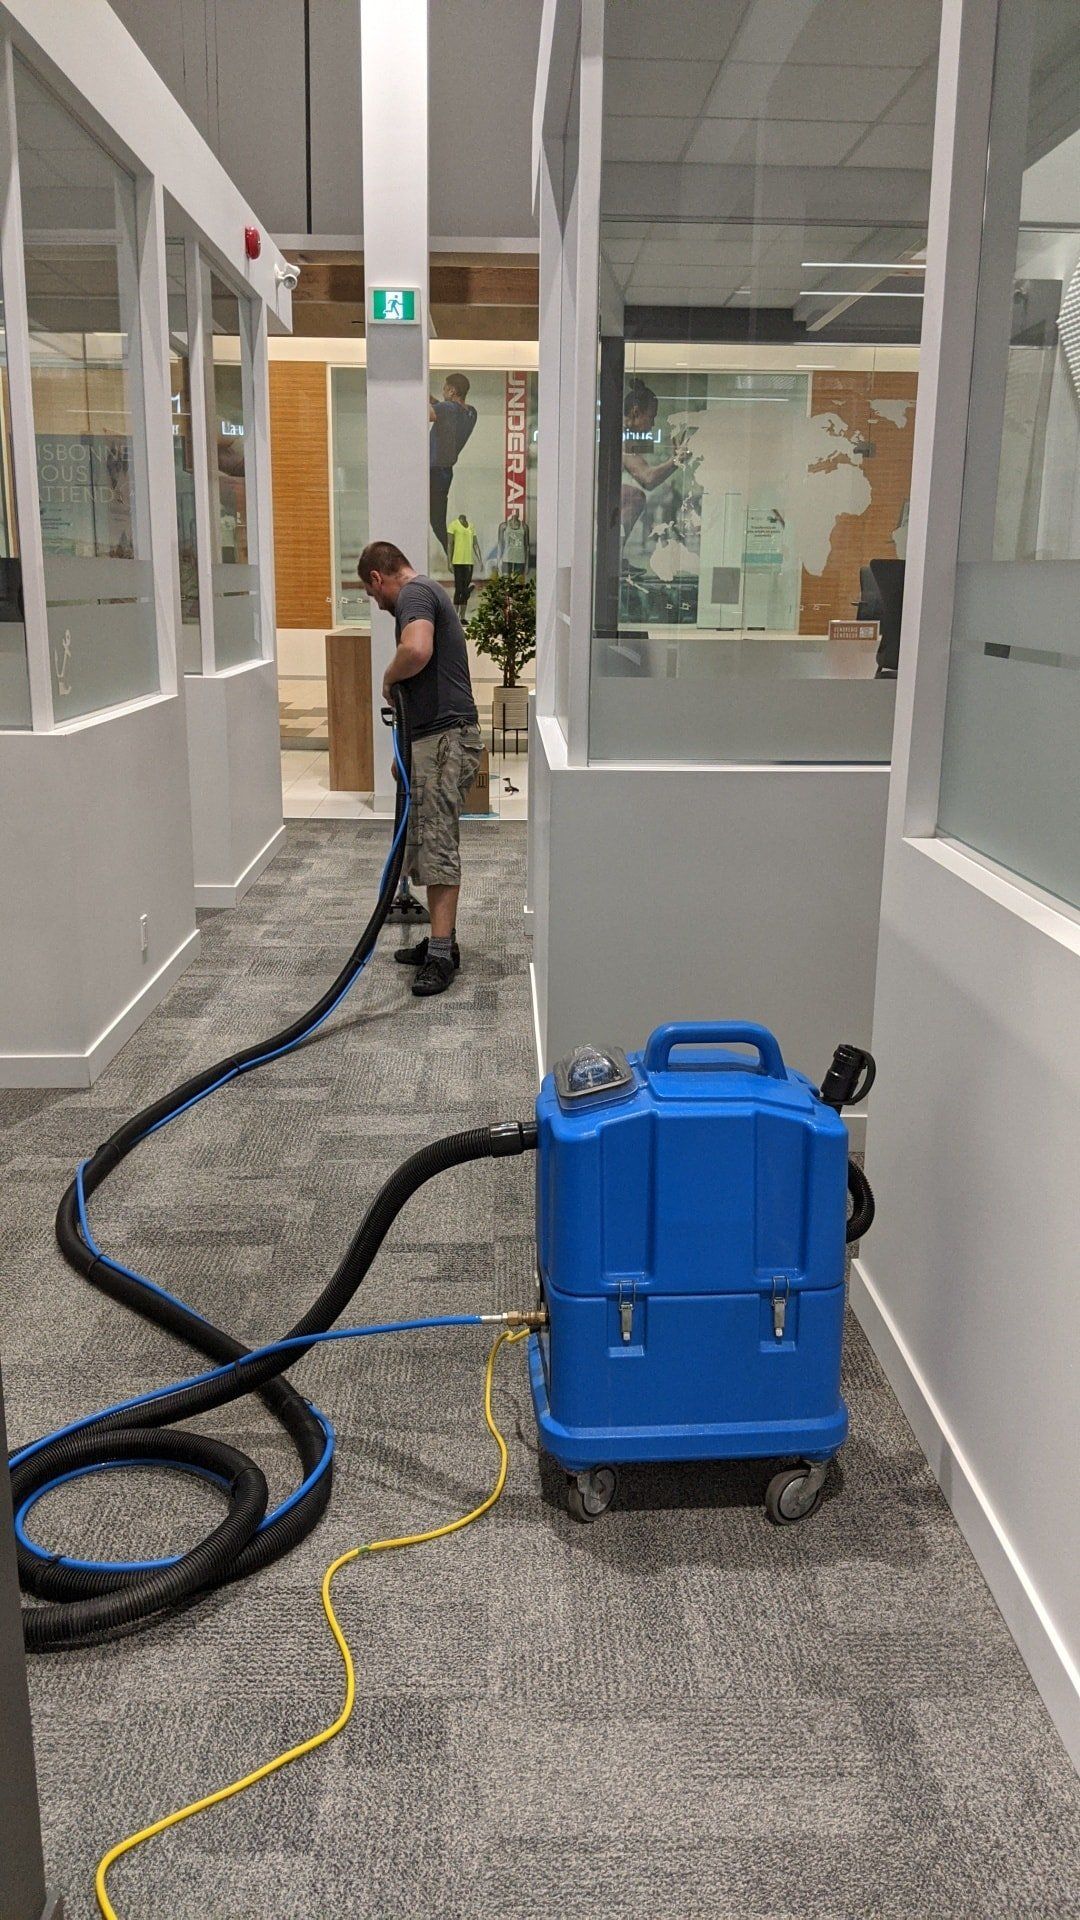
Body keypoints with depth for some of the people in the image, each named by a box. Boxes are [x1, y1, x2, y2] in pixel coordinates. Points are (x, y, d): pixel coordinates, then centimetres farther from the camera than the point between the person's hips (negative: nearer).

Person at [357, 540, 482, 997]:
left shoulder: (414, 593, -9)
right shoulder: (426, 591, 24)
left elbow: (417, 651, -31)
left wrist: (388, 678, -9)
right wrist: (405, 752, 36)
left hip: (445, 737, -10)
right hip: (435, 736, 10)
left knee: (438, 845, -11)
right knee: (431, 842, 13)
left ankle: (441, 953, -10)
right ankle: (441, 942, 19)